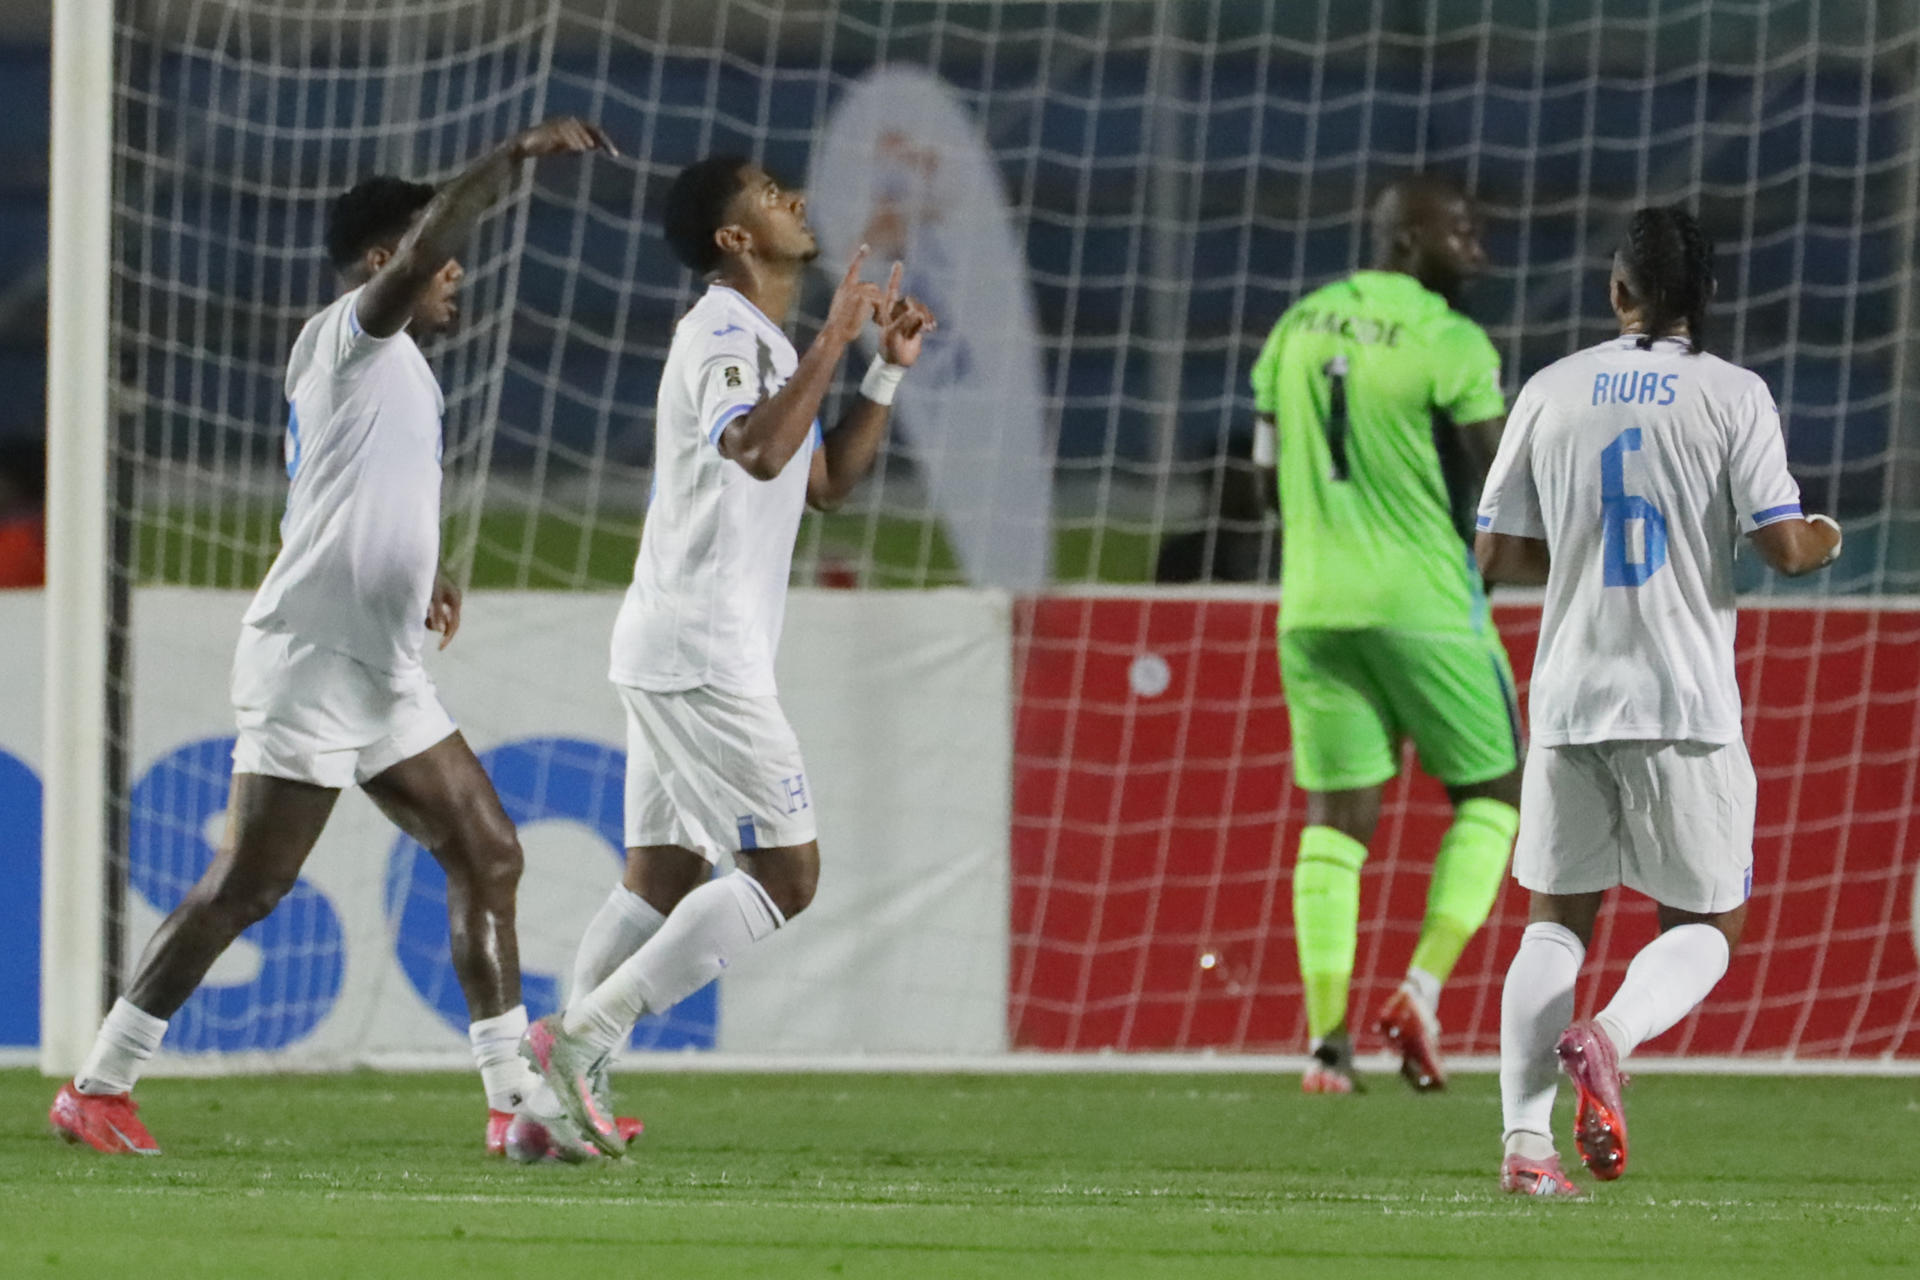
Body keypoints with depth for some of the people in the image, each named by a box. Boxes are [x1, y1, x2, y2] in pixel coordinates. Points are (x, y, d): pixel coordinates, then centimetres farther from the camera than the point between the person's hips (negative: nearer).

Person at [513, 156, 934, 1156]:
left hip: (676, 651, 10)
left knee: (662, 878, 8)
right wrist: (834, 341, -26)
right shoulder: (723, 334, -13)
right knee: (784, 873, -11)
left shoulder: (764, 343, 19)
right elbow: (757, 452, -31)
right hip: (699, 650, -10)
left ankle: (562, 1085, 4)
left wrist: (888, 371, 18)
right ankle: (583, 1036, -16)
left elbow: (823, 481, 27)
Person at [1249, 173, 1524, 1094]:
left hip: (1313, 604, 5)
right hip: (1421, 602, -5)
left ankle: (1327, 1036, -2)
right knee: (1492, 793, 11)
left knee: (1337, 817, 7)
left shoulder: (1295, 330, 9)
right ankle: (1421, 990, -2)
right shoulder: (1450, 345, -10)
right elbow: (1503, 492, -8)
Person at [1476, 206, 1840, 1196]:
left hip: (1568, 697, 3)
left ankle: (1525, 1140, -1)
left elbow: (1497, 556, 7)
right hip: (1687, 706, -3)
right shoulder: (1733, 396, -3)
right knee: (1702, 926, 9)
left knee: (1557, 920, 13)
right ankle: (1611, 1038, -22)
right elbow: (1782, 547, -10)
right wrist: (1824, 541, 13)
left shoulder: (1551, 391, 5)